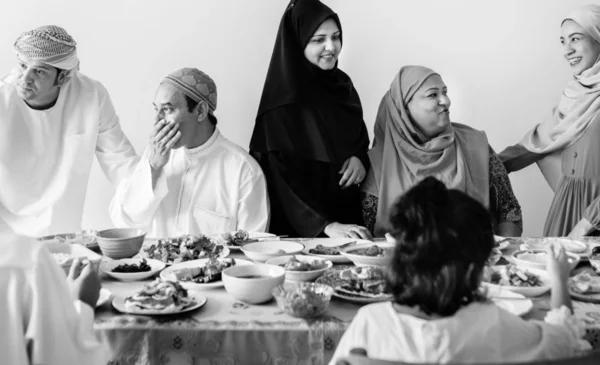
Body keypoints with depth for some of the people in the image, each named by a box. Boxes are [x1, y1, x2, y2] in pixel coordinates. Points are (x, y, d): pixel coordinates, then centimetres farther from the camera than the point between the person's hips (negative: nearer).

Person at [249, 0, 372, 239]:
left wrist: (360, 159, -4)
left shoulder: (343, 85, 4)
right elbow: (280, 178, -16)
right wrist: (326, 225, -26)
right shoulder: (282, 101, -12)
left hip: (346, 212, 5)